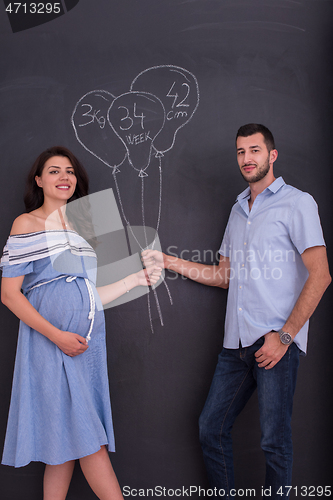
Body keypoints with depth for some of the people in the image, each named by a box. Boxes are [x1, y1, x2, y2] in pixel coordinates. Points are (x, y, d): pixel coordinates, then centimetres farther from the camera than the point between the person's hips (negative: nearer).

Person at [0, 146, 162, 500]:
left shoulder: (82, 227, 18)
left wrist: (136, 279, 12)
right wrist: (57, 335, -16)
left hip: (87, 341, 6)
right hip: (50, 341, -6)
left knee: (66, 443, 8)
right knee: (88, 437, -5)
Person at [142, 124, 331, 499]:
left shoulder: (297, 203, -2)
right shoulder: (238, 209, 19)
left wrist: (284, 336, -14)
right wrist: (168, 261, 14)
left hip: (276, 341, -7)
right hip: (236, 342, 7)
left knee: (274, 441, -2)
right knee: (211, 429, 11)